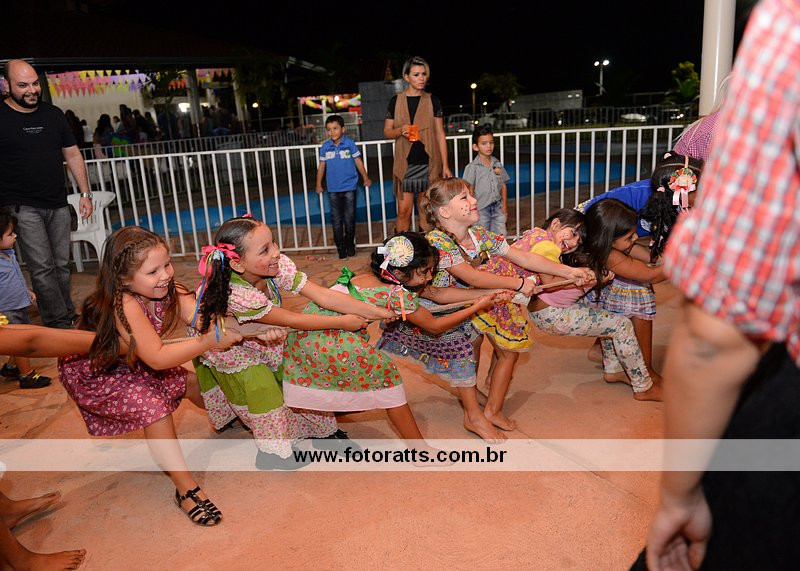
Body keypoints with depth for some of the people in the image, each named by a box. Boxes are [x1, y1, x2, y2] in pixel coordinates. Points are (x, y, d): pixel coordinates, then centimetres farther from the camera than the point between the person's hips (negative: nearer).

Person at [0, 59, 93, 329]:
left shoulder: (53, 114, 10)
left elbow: (73, 155, 14)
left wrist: (85, 193, 8)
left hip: (58, 205, 4)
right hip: (22, 208, -4)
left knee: (61, 266, 9)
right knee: (42, 268, -8)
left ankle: (68, 318, 19)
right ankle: (61, 325, -2)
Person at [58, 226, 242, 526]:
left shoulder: (167, 291, -17)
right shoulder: (124, 304, -37)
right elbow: (157, 357, -40)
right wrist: (209, 342, -44)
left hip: (131, 363, 7)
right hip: (90, 374, -7)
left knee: (191, 379, 4)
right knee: (153, 406, -24)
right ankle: (186, 489, -16)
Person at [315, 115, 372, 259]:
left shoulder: (350, 143, -4)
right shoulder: (325, 147, 2)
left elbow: (358, 161, 3)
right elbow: (321, 166, 9)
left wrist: (365, 178, 6)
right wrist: (318, 185, 11)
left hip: (349, 187, -2)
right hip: (333, 189, 2)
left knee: (349, 219, 5)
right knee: (336, 220, 6)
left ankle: (350, 245, 21)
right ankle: (341, 247, 15)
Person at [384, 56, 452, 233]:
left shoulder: (433, 101, 5)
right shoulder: (396, 101, 6)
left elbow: (440, 135, 4)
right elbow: (386, 132, 10)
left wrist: (445, 166, -1)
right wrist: (400, 131, -13)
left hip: (429, 163, 0)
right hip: (404, 163, 0)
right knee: (404, 211, -3)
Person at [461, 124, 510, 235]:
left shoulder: (498, 165, 6)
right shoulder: (472, 167, -8)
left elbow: (503, 186, 10)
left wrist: (505, 205, 5)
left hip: (497, 207, 4)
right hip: (481, 209, -4)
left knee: (501, 236, 6)